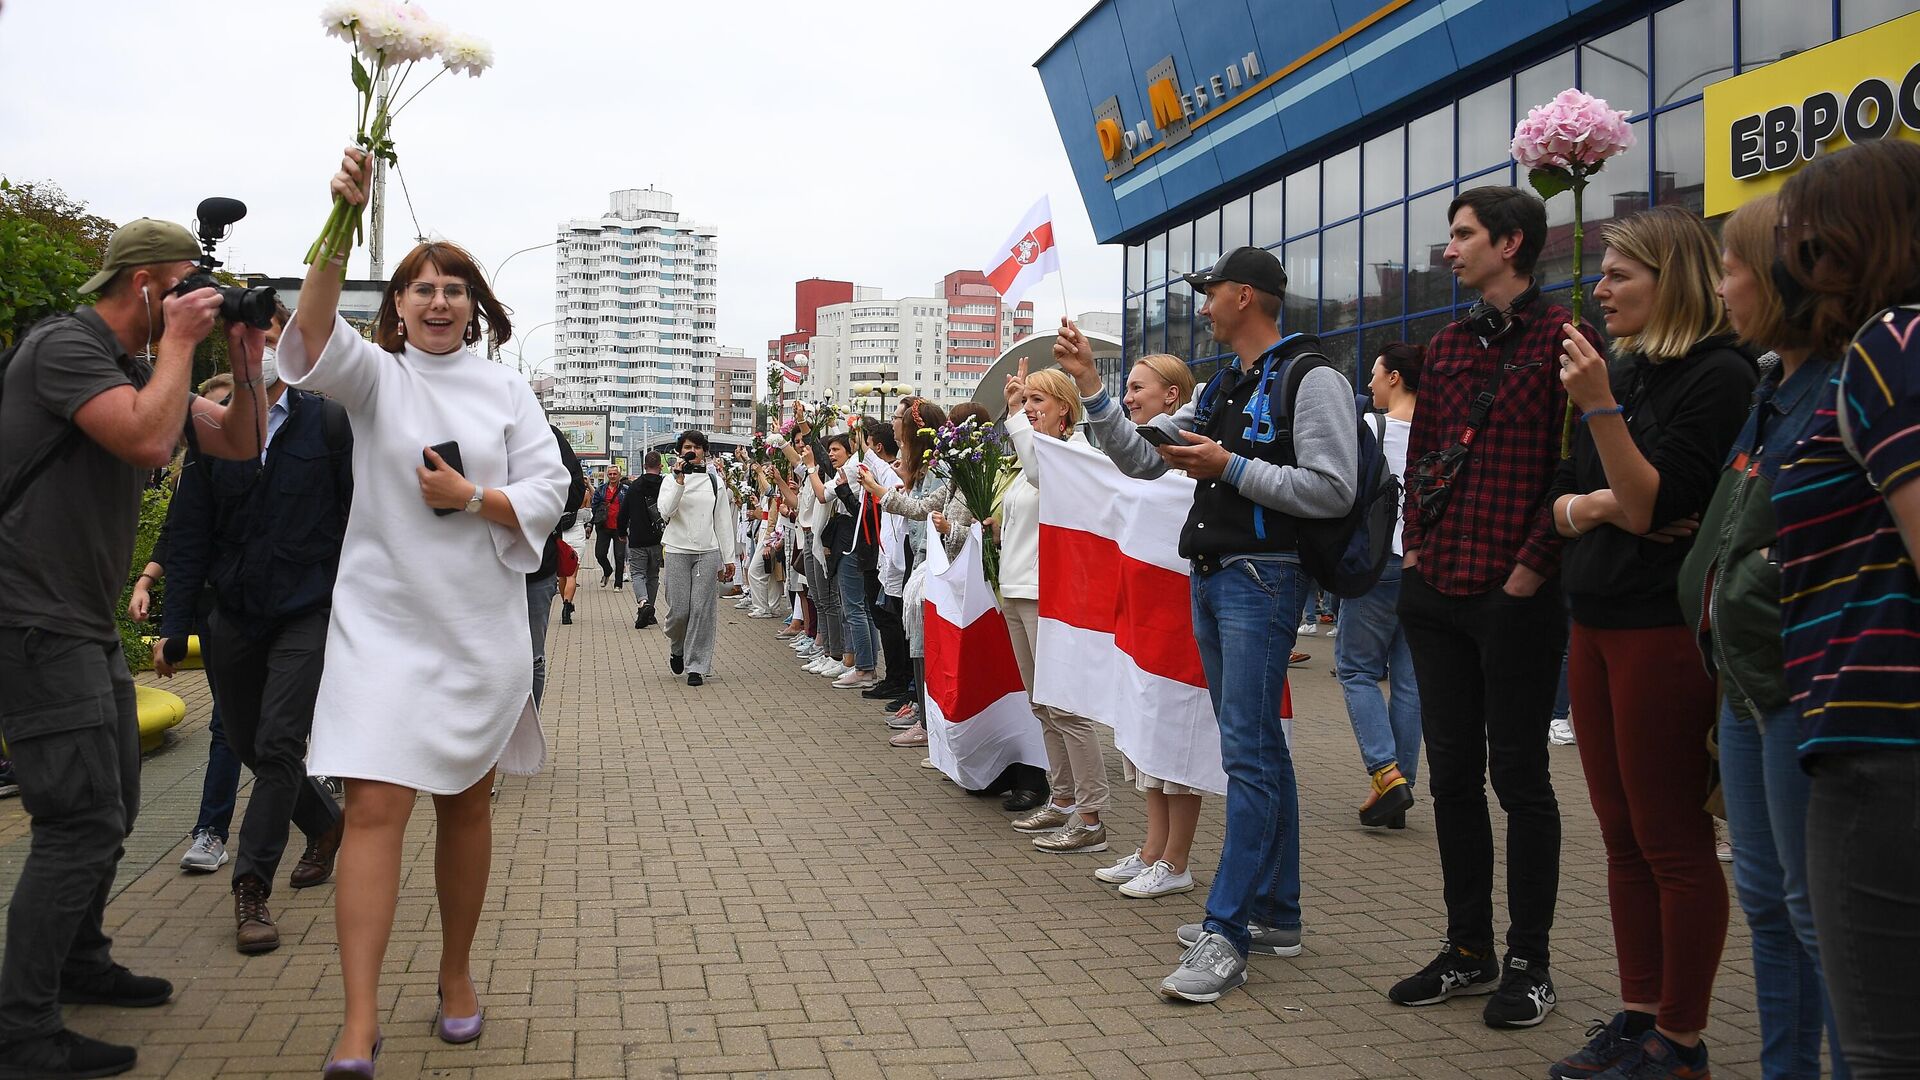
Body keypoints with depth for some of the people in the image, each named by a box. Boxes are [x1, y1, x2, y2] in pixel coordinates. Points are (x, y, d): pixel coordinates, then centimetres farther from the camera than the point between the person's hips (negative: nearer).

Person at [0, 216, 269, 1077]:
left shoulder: (140, 367, 14)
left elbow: (239, 443, 14)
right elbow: (147, 440, -28)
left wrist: (245, 360, 1)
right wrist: (179, 342, -16)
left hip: (87, 625, 10)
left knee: (112, 807, 18)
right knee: (83, 819, -11)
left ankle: (80, 962, 35)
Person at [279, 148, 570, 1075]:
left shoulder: (505, 389, 7)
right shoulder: (375, 375, 1)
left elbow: (548, 493, 3)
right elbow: (316, 339, -21)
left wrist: (472, 497, -15)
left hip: (481, 626, 2)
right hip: (385, 622, -2)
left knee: (467, 806, 12)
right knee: (375, 807, -11)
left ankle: (457, 975, 29)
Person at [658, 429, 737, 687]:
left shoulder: (715, 482, 10)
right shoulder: (671, 481, 6)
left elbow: (723, 522, 11)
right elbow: (665, 512, -12)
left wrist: (728, 558, 8)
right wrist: (680, 480, -18)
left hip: (708, 552, 1)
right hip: (678, 551, -1)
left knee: (702, 609, -4)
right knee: (679, 610, -4)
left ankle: (696, 666, 3)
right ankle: (678, 649, 26)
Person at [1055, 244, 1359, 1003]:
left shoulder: (1311, 378, -9)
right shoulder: (1222, 390, 17)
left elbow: (1333, 490, -17)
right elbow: (1141, 461, 17)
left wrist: (1232, 468, -15)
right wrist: (1090, 387, 8)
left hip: (1264, 578, -9)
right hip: (1210, 577, 9)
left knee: (1248, 754, -10)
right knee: (1259, 747, 13)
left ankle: (1226, 934, -8)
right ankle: (1275, 913, 23)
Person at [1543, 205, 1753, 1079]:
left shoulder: (1719, 377, -11)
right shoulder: (1623, 370, 15)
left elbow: (1657, 505, -18)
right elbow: (1560, 497, 14)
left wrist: (1600, 408, -22)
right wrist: (1590, 505, -7)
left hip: (1667, 628, -8)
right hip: (1596, 622, 8)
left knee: (1672, 841, 0)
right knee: (1622, 836, 13)